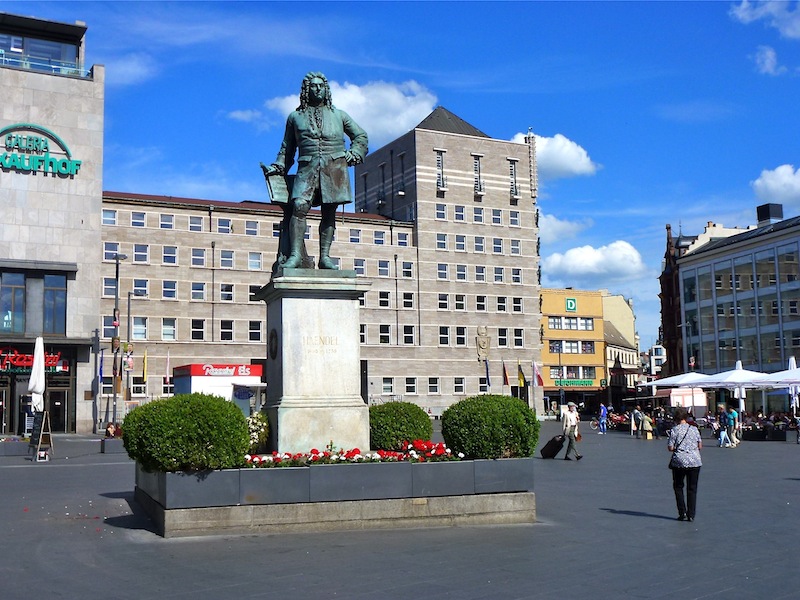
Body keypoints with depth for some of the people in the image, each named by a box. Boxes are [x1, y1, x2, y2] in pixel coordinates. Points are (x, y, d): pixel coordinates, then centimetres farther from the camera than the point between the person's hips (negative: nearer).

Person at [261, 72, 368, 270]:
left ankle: (325, 256, 0)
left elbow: (361, 136, 24)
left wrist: (353, 154, 8)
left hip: (334, 168, 1)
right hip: (307, 168, -1)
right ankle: (295, 255, -23)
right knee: (299, 206, -20)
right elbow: (287, 148, 20)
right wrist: (278, 168, 9)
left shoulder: (338, 115, 18)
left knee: (329, 213, -2)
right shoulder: (295, 117, 18)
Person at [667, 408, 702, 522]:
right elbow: (700, 446, 6)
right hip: (695, 461, 2)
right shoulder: (694, 429, 3)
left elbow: (670, 448, -8)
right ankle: (691, 515, 8)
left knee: (678, 487, 13)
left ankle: (682, 513, 8)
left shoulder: (674, 430, -7)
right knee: (692, 488, 9)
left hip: (679, 462, -2)